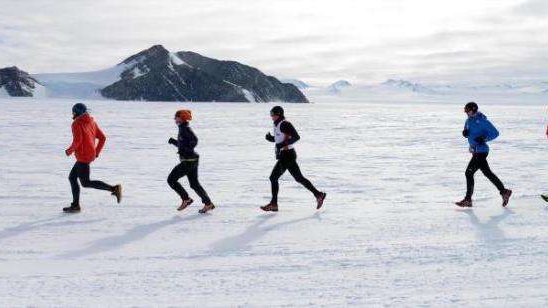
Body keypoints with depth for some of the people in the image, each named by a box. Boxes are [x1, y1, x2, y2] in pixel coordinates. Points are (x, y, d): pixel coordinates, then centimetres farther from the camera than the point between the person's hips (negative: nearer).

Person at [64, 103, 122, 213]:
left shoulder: (76, 123, -9)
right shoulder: (91, 122, 14)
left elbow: (77, 140, -22)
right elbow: (102, 138, 11)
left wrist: (70, 150, -5)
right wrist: (96, 152, 16)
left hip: (83, 156, -9)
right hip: (91, 155, 9)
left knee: (86, 183, -6)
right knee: (72, 178, 15)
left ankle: (114, 188, -14)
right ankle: (75, 205, 15)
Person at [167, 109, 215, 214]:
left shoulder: (185, 128, -14)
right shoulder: (182, 129, 14)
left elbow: (194, 140, -23)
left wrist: (185, 150, -20)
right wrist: (173, 141, 12)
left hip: (188, 161, -10)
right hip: (192, 161, 10)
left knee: (171, 179, -1)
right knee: (194, 184, 14)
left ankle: (186, 199, 1)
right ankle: (208, 203, 15)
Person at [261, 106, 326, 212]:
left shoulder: (284, 124, -14)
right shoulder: (277, 124, 15)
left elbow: (296, 137, -21)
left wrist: (284, 144, -26)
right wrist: (270, 138, 8)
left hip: (287, 155, -10)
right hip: (284, 155, 10)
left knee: (273, 178, -6)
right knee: (299, 178, 12)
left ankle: (273, 204, -1)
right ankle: (318, 194, 15)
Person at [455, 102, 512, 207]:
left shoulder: (482, 121, -14)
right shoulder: (469, 121, 9)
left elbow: (495, 133, -12)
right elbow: (467, 133, 21)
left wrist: (484, 139, -24)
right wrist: (465, 133, -2)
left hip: (481, 151, -9)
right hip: (475, 151, 9)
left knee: (469, 173, -9)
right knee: (488, 173, 16)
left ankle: (468, 200, -3)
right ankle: (504, 192, 28)